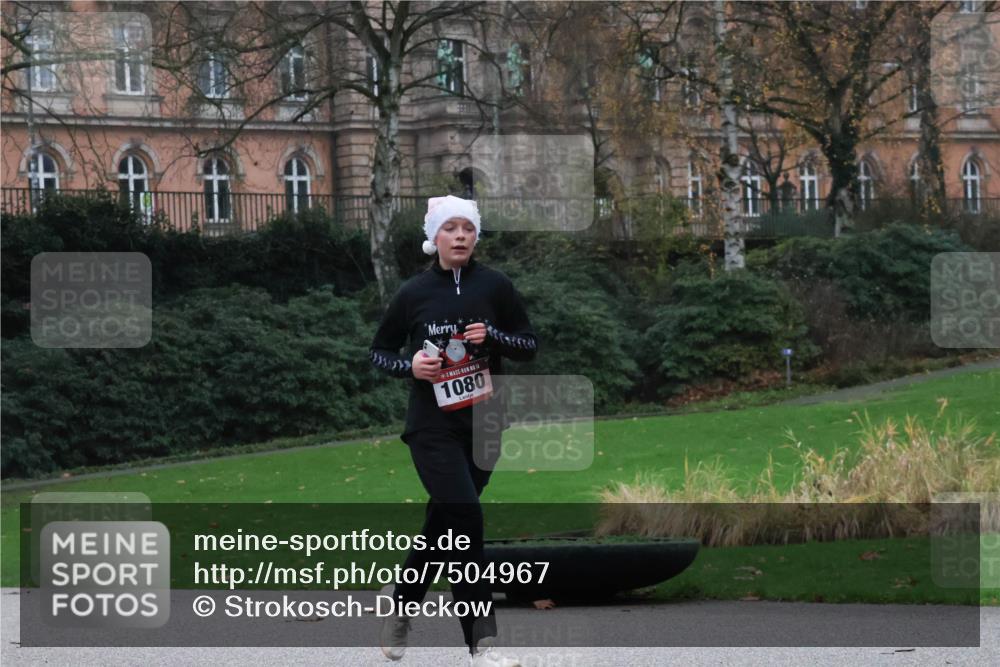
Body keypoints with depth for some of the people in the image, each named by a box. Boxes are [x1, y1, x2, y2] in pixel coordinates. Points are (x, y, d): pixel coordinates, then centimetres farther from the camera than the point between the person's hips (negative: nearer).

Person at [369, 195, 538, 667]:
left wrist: (493, 336, -16)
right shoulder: (414, 293, -3)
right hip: (433, 428, -3)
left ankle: (399, 612, 36)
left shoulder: (494, 287, -1)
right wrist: (409, 365, -14)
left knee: (442, 526, 13)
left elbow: (530, 346, 4)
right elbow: (379, 351, 7)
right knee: (466, 521, -16)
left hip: (483, 426, 3)